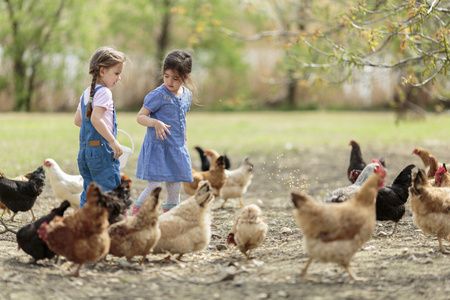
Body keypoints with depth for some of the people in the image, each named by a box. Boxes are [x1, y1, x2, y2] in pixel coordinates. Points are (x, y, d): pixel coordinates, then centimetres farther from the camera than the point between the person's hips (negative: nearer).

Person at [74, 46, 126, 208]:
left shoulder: (86, 93, 16)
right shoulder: (104, 92, -12)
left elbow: (78, 120, 22)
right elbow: (96, 118, -24)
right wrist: (113, 142, -22)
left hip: (85, 150, 9)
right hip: (101, 148, -9)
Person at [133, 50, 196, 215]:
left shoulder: (186, 95, 7)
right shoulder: (157, 95, -13)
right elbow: (140, 116, -14)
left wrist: (184, 139, 23)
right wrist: (156, 123, -32)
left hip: (177, 149, 6)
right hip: (157, 147, -6)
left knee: (175, 188, 9)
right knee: (154, 186, -12)